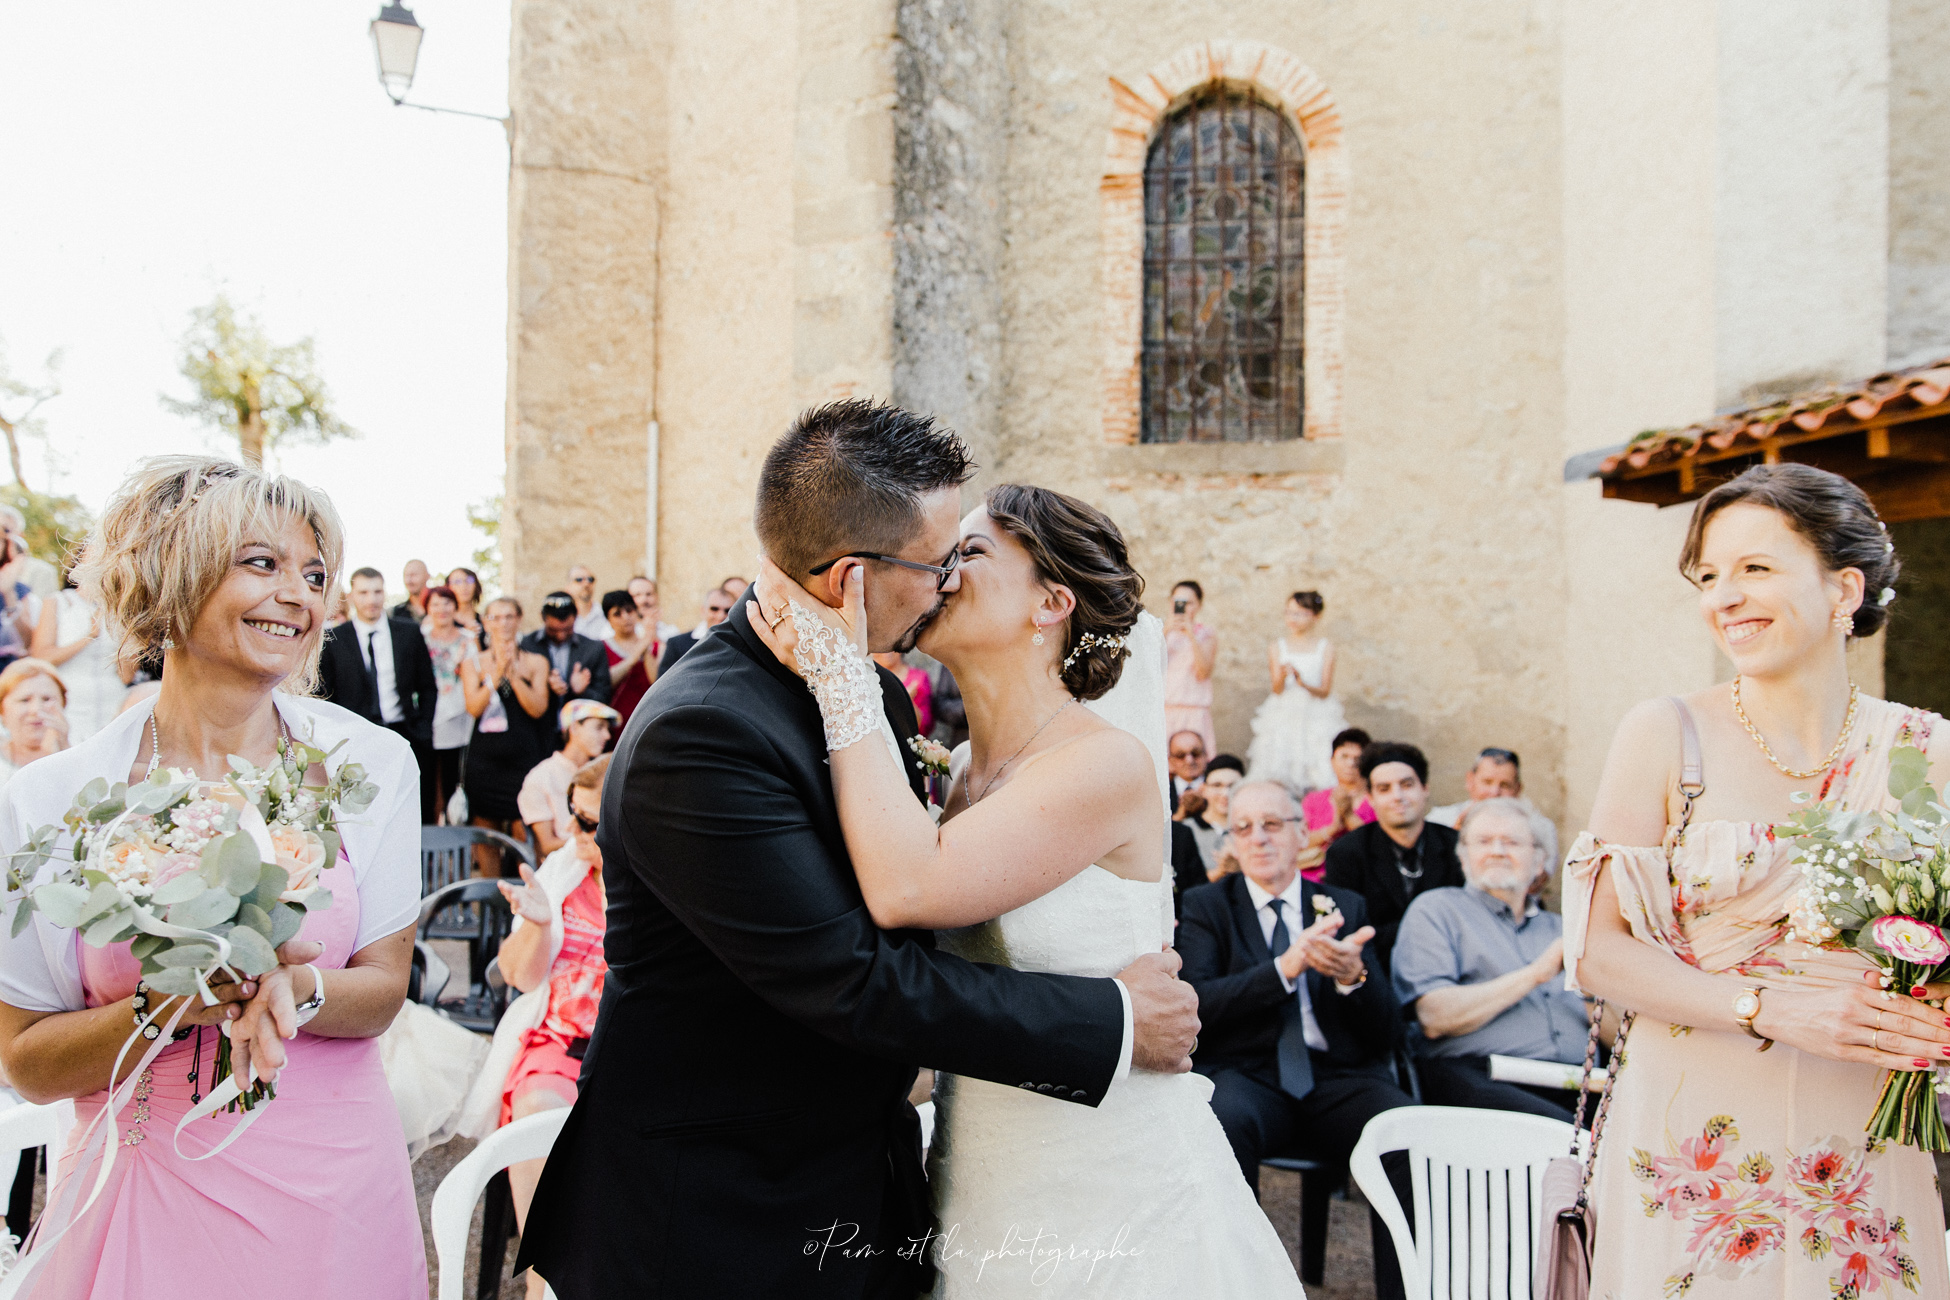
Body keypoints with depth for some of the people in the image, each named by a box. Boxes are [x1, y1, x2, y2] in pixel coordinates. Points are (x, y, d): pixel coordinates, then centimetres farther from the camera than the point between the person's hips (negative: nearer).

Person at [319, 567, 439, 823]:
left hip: (405, 739, 1)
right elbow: (322, 694, 4)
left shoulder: (410, 633, 7)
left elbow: (428, 688, 11)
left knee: (420, 822, 4)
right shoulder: (333, 639, 2)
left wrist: (422, 731, 1)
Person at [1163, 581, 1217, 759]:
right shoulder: (1163, 631, 12)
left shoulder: (1207, 635, 6)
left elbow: (1203, 672, -8)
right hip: (1164, 708, 2)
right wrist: (1164, 634, -12)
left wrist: (1191, 636, -12)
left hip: (1194, 710, -1)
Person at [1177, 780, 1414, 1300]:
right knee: (1224, 1119, -36)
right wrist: (1285, 966, -18)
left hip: (1338, 1081, 2)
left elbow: (1385, 1032, 9)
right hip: (1248, 1076, -2)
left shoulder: (1346, 907, 15)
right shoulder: (1206, 905, 10)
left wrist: (1353, 976, -14)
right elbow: (1196, 1004, -7)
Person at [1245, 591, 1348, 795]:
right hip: (1284, 717, 1)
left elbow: (1325, 690, -2)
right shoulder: (1277, 646, 6)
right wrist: (1282, 676, -23)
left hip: (1317, 718, -1)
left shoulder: (1326, 647, 3)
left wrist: (1303, 683, -21)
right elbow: (1277, 689, -1)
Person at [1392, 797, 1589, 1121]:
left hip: (1574, 1086, 5)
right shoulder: (1434, 909, 11)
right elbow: (1435, 1019, -5)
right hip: (1476, 1079, -5)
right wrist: (1536, 974, -6)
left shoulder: (1559, 929, 26)